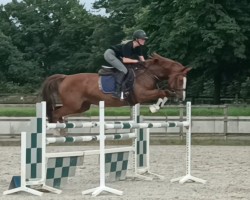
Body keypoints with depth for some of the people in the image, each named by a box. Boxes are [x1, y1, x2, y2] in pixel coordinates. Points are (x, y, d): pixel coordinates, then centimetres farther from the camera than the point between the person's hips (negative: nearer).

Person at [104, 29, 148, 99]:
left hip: (117, 56, 10)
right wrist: (136, 61, -28)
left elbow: (142, 59, 2)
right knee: (124, 70, -25)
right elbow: (125, 60, -29)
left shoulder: (138, 47, -1)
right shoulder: (128, 45, -27)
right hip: (110, 54, -10)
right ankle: (117, 92, -28)